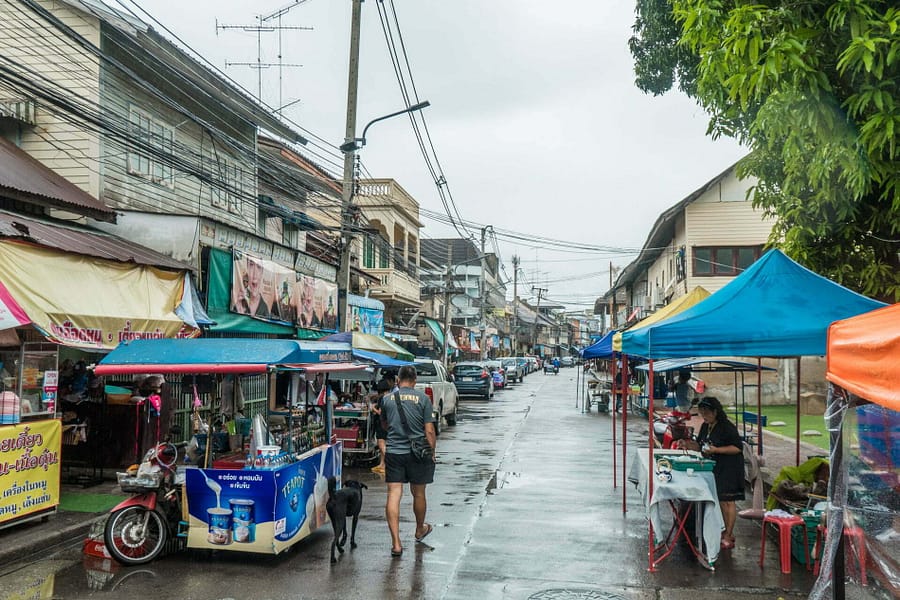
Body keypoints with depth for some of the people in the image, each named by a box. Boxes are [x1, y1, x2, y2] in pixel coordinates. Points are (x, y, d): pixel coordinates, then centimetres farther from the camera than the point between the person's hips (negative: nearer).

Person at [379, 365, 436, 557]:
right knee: (418, 494, 17)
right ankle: (420, 530, 39)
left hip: (393, 453, 1)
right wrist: (432, 453, 5)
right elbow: (429, 431, -5)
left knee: (393, 495, 1)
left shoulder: (387, 399, 3)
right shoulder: (423, 398, -4)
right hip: (417, 453, -1)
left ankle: (396, 543, -4)